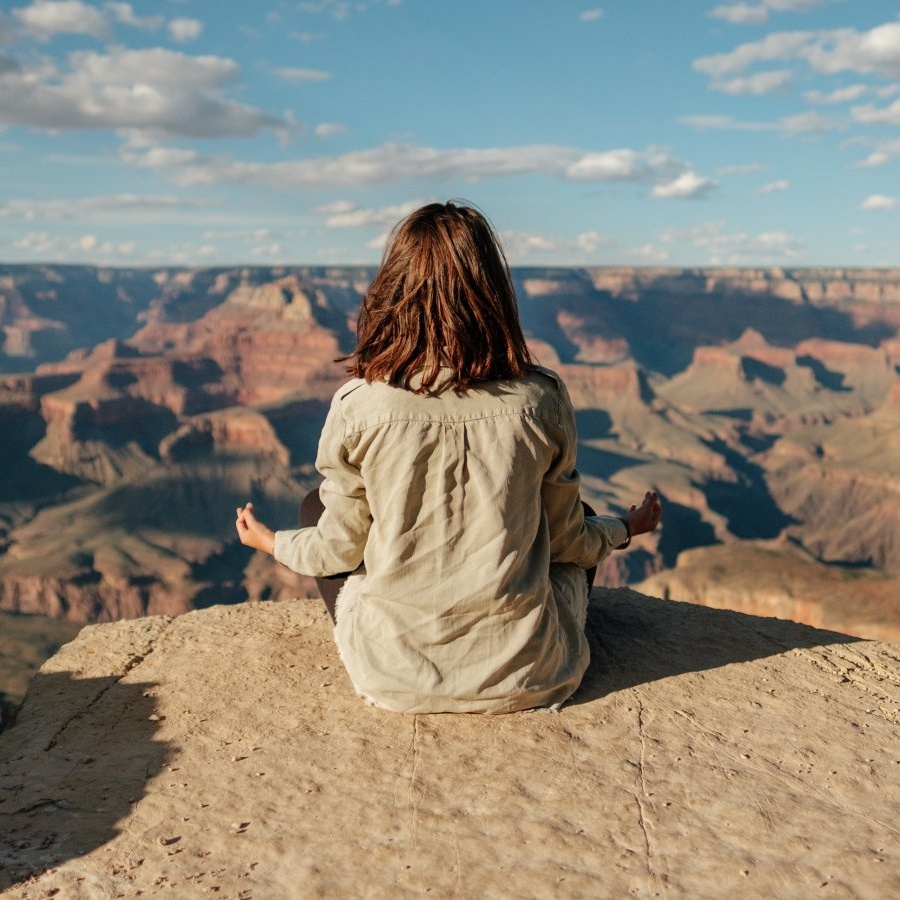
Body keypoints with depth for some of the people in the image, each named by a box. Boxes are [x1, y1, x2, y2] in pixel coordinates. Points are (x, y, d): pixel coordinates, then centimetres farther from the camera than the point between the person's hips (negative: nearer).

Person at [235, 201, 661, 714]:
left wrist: (272, 542, 20)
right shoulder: (541, 401, -13)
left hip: (396, 679, -1)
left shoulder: (360, 407, -16)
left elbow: (340, 550, -3)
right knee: (583, 522, 29)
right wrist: (626, 529, 24)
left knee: (316, 506, 23)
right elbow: (566, 540, 1)